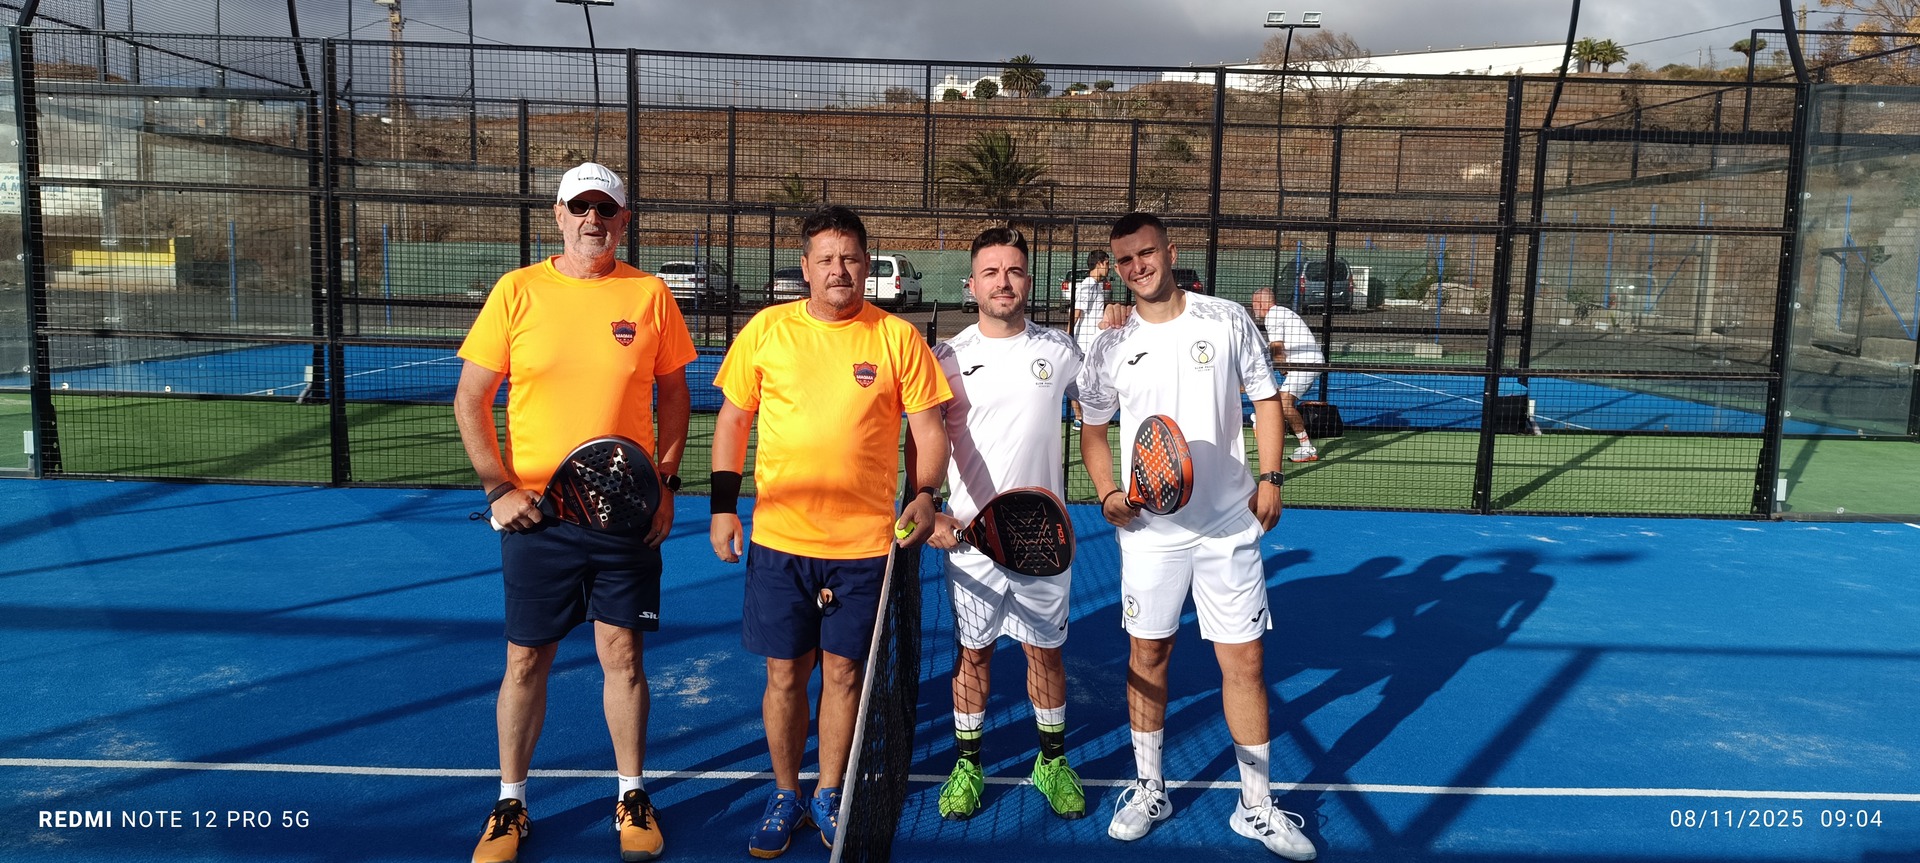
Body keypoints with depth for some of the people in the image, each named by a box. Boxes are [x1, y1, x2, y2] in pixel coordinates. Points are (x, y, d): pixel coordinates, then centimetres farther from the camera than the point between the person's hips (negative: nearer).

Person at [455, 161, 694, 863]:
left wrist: (665, 483, 0)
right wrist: (499, 488, -6)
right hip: (534, 514, 0)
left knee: (623, 655, 8)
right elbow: (470, 401, 2)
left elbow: (673, 395, 9)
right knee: (526, 660, 9)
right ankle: (510, 804, 26)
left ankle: (632, 796, 25)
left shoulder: (650, 295, 2)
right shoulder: (517, 291, -1)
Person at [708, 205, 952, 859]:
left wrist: (924, 494, -12)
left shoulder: (898, 337, -2)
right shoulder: (765, 331, 1)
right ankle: (785, 796, 29)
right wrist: (723, 504, 3)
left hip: (865, 542, 0)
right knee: (784, 673, 9)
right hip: (779, 539, 1)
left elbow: (927, 426, 3)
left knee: (843, 671, 10)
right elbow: (733, 420, 8)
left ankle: (829, 795, 30)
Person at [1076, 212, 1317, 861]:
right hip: (1148, 528, 1)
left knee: (1244, 662, 3)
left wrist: (1270, 478, -3)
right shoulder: (1111, 348, 2)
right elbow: (1093, 429, 12)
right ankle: (1148, 790, 27)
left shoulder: (1228, 321, -2)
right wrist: (1107, 493, -4)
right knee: (1146, 658, 9)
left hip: (1230, 524, -1)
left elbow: (1265, 399, 6)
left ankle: (1256, 806, 18)